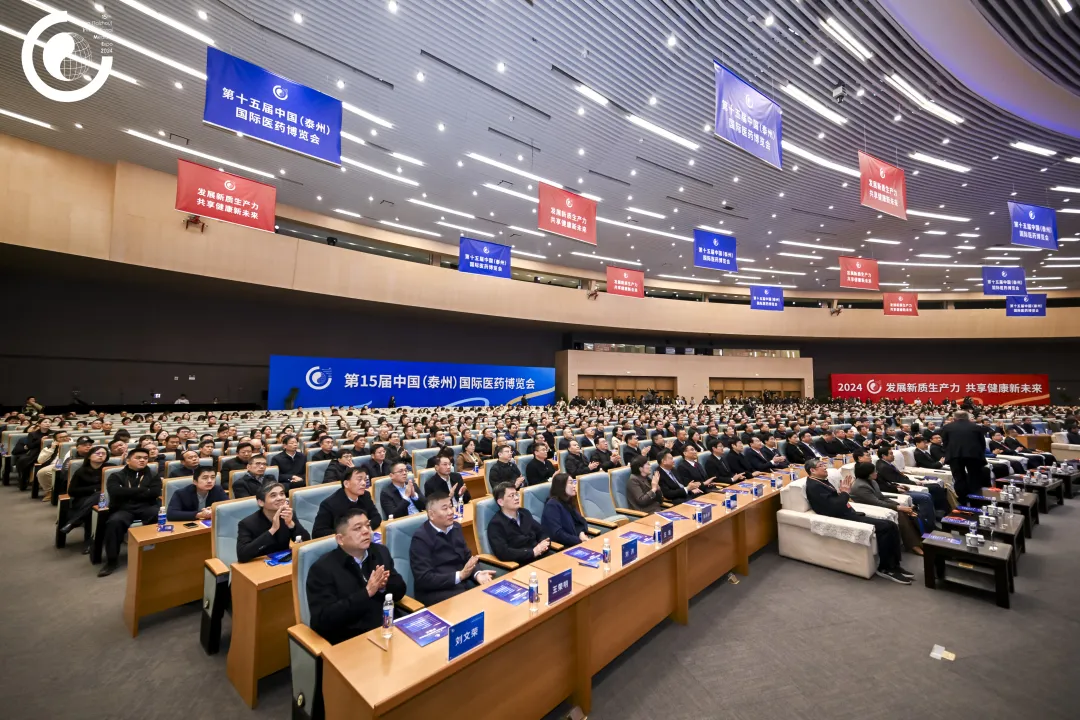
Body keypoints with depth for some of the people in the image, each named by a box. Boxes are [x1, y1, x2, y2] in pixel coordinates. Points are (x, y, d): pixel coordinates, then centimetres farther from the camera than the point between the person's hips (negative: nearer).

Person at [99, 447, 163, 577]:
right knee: (114, 522, -35)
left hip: (146, 507, 0)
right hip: (124, 509, 0)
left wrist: (128, 493, -2)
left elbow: (154, 493, -3)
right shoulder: (116, 476, 14)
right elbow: (116, 492, -8)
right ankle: (111, 560, -18)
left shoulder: (153, 476, 17)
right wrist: (143, 490, -5)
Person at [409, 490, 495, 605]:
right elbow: (424, 579, -15)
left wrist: (476, 574, -8)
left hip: (464, 582, 7)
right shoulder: (421, 537, -12)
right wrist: (459, 575, -19)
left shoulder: (455, 527, 9)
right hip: (435, 592, -7)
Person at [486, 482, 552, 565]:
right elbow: (502, 553, -20)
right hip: (521, 566, -7)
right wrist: (533, 552, -17)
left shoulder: (524, 513, 13)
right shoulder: (496, 524, -9)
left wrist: (544, 543, -5)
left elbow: (542, 532, 19)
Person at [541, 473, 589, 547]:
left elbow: (580, 520, 16)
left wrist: (582, 533, -5)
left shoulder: (569, 501, 14)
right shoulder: (552, 505, -14)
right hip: (562, 546, -8)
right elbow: (556, 534, -21)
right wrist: (580, 541, -20)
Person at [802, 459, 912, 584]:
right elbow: (835, 508, -23)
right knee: (885, 527, -18)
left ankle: (894, 565, 7)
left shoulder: (822, 482, 17)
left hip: (849, 514, 10)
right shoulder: (814, 486, -16)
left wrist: (843, 490, 1)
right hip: (843, 518, -10)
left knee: (891, 526, 0)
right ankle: (885, 568, -3)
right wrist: (844, 492, -9)